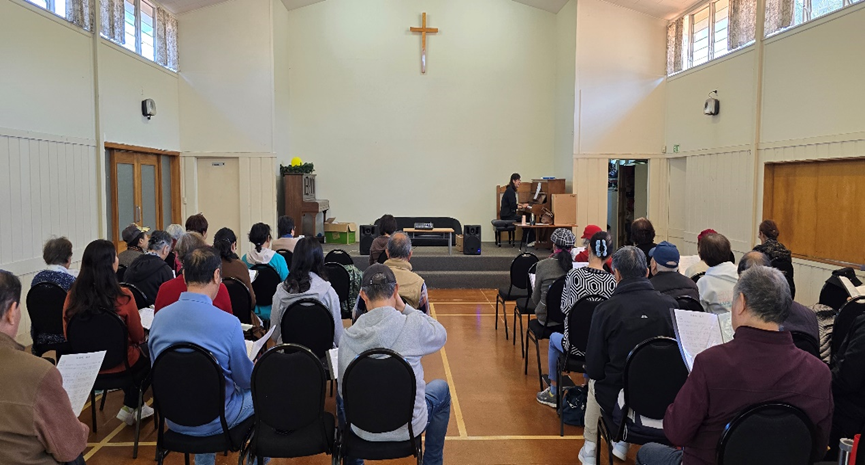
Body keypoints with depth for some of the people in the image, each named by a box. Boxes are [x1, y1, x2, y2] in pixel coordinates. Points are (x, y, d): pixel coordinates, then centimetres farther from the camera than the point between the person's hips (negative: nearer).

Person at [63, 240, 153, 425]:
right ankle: (129, 408, 31)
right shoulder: (123, 297, -25)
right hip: (117, 365, -4)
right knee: (148, 356, 28)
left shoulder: (73, 296, -14)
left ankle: (135, 406, 39)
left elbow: (67, 335, 1)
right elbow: (138, 337, -12)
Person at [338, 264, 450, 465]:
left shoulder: (348, 335, -11)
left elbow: (344, 389, 0)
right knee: (441, 388, 29)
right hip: (408, 427, -2)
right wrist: (403, 307, -2)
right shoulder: (414, 324, -20)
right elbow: (441, 335, 3)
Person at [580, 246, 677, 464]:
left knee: (595, 381, 32)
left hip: (618, 399, -2)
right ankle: (623, 441, 47)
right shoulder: (670, 304, -12)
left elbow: (594, 368, -11)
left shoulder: (606, 309, -18)